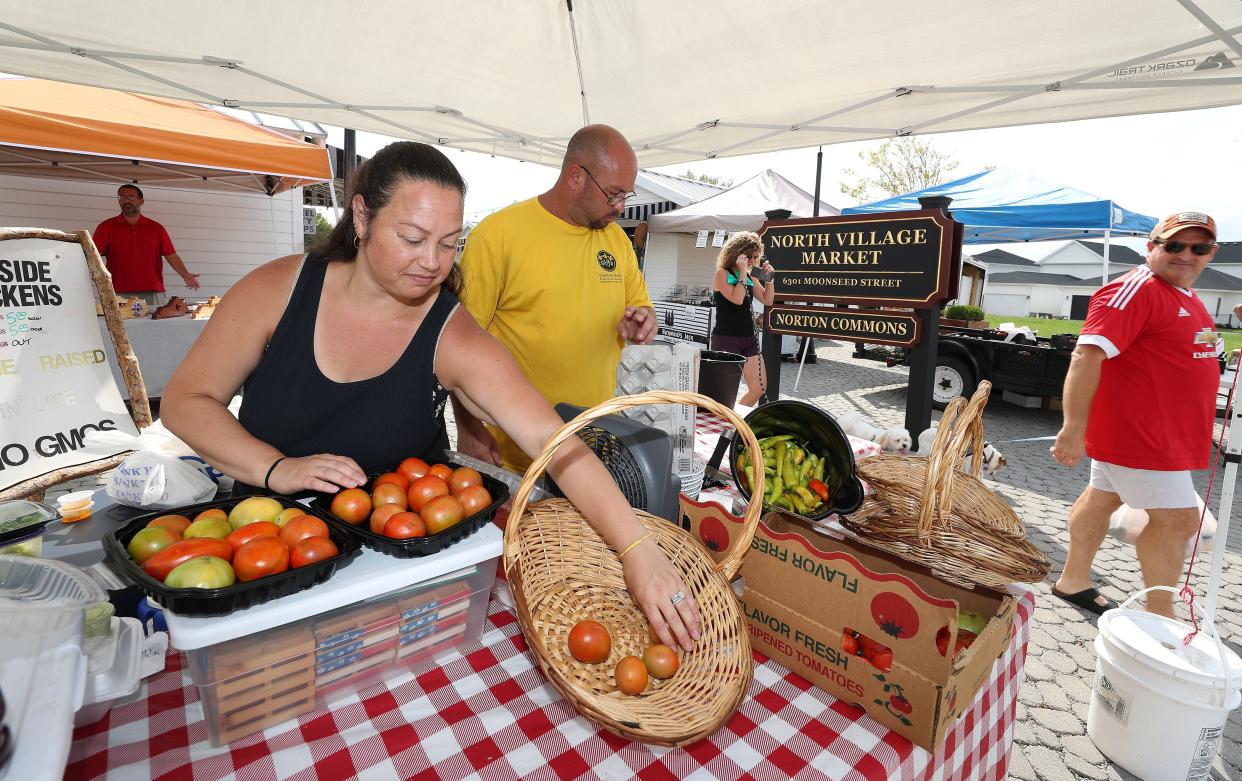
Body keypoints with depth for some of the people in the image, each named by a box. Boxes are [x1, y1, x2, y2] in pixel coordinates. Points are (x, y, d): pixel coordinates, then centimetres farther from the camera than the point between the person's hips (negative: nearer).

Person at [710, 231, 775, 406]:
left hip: (749, 338, 7)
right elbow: (737, 299, -20)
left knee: (759, 388, 5)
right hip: (726, 339, -7)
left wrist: (768, 278, 2)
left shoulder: (750, 277, 13)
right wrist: (742, 273, -13)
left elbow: (767, 301, 14)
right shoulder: (722, 274, -6)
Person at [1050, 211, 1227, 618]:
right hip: (1138, 432, -10)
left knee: (1102, 498, 16)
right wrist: (1074, 427, -34)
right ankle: (1160, 618, 12)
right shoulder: (1136, 290, -18)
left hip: (1160, 432, 10)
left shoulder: (1186, 296, 15)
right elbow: (1088, 355, -28)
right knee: (1177, 519, -3)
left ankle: (1073, 581, 28)